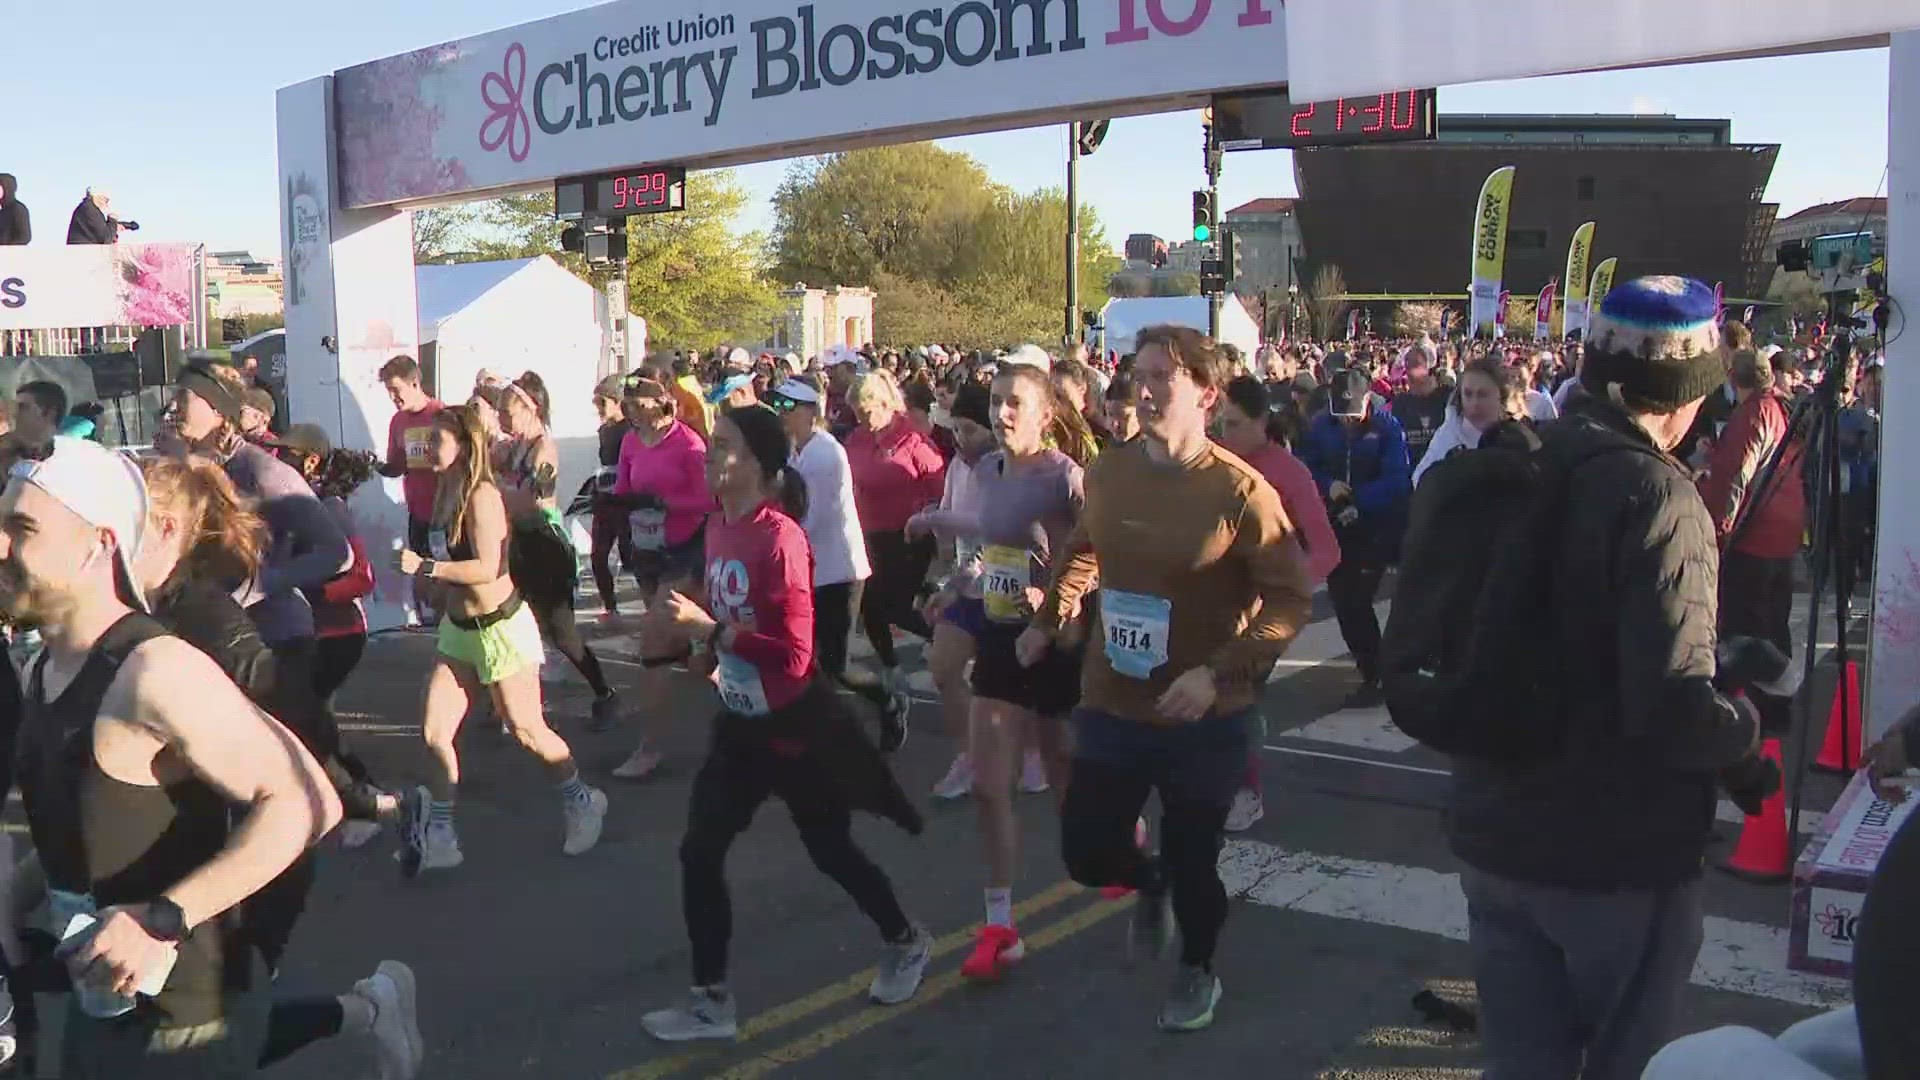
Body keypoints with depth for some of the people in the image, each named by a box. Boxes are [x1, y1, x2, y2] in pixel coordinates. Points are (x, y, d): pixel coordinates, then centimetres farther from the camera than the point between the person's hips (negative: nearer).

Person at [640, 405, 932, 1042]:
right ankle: (711, 1001, 15)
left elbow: (793, 655, -27)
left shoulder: (780, 539, -23)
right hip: (740, 722, 7)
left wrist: (709, 630, -29)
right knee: (699, 854, 2)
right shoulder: (719, 528, 1)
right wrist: (702, 648, -1)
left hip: (796, 726, -7)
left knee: (830, 851, 12)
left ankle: (906, 943, 39)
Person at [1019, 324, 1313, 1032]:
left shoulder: (1240, 491, -17)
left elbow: (1289, 600, -14)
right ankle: (1150, 882, 44)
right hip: (1111, 706, 4)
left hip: (1204, 717, -4)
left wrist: (1220, 674, -23)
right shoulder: (1106, 474, -2)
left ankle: (1198, 970, 41)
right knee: (1086, 852, 7)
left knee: (1192, 860, 9)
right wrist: (1047, 621, 11)